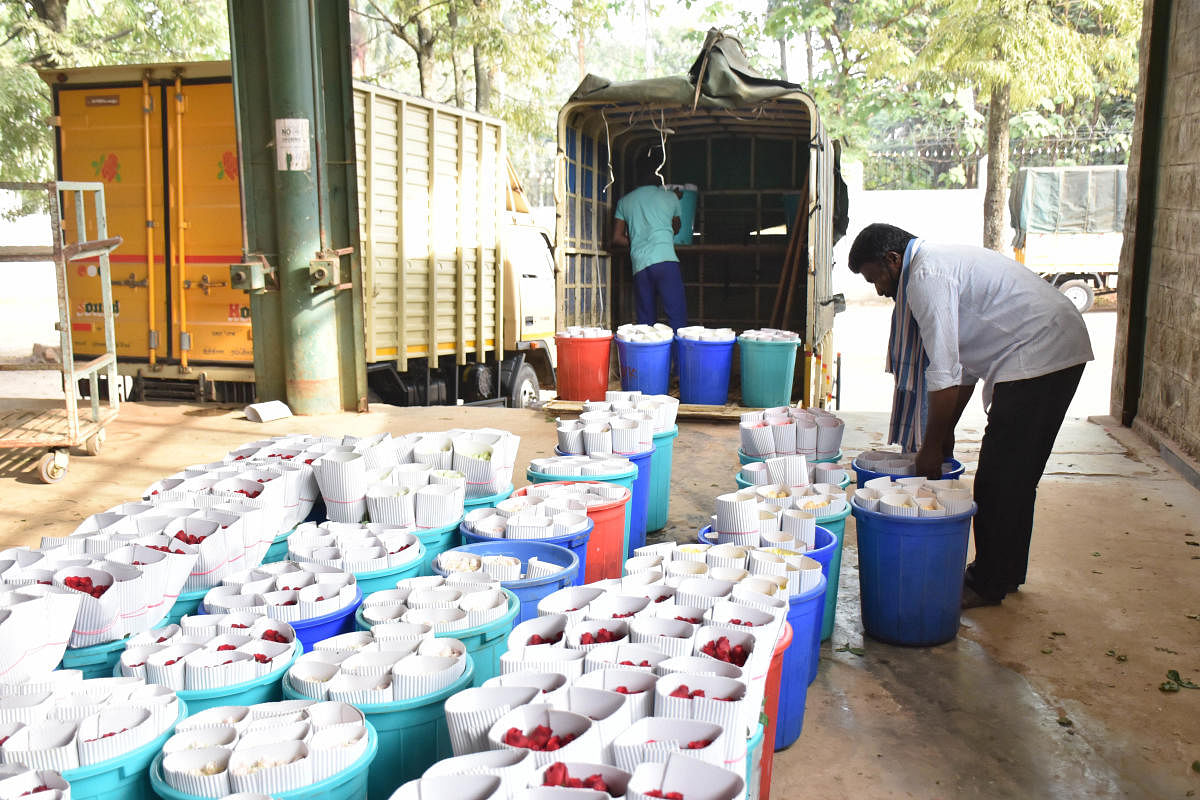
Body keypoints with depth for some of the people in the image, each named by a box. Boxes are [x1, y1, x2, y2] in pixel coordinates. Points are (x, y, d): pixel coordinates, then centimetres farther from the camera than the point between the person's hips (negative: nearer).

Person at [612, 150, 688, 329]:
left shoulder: (624, 202, 13)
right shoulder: (670, 197, 9)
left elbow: (617, 238, 13)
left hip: (639, 265, 3)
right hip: (666, 261, -3)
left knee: (645, 323, 7)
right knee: (677, 318, -7)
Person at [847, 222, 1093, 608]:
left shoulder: (926, 276, -15)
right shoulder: (941, 261, 17)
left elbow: (944, 373, -18)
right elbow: (966, 363, 21)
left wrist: (932, 446, -10)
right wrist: (945, 431, 20)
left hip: (1037, 356, -11)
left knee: (999, 476, -3)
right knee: (1018, 474, 17)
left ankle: (988, 584, 7)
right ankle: (1008, 572, 29)